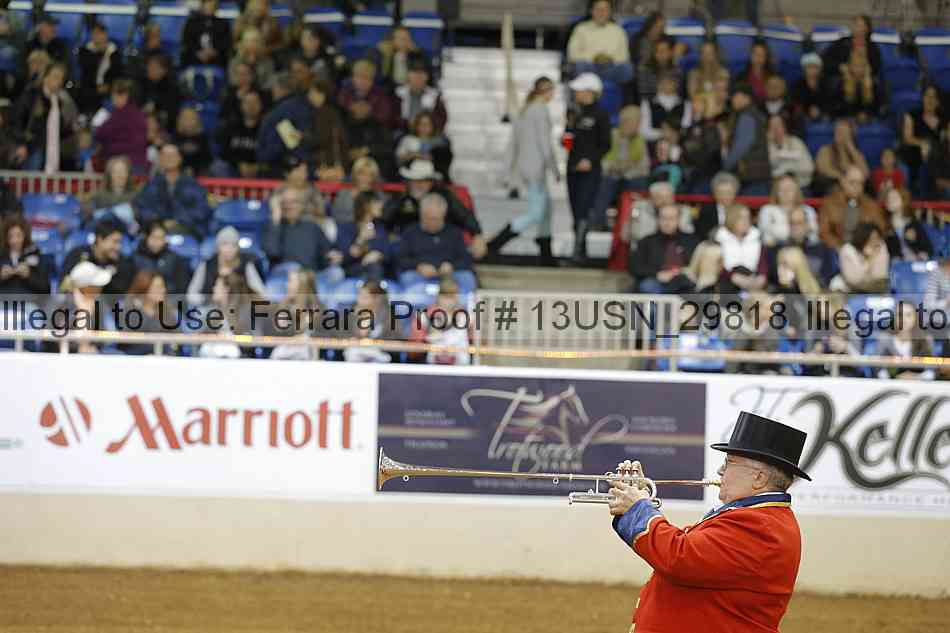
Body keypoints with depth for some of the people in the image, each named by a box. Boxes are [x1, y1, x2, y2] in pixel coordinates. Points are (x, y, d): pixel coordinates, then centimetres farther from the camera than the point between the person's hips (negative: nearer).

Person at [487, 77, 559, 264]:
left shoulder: (524, 110, 12)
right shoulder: (541, 110, -14)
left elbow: (513, 141, 15)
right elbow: (545, 143, -16)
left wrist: (511, 166, 20)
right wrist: (555, 170, -9)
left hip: (524, 164, 10)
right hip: (536, 166, -10)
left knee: (546, 208, 16)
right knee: (535, 214, -7)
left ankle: (546, 256, 19)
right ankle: (495, 244, -11)